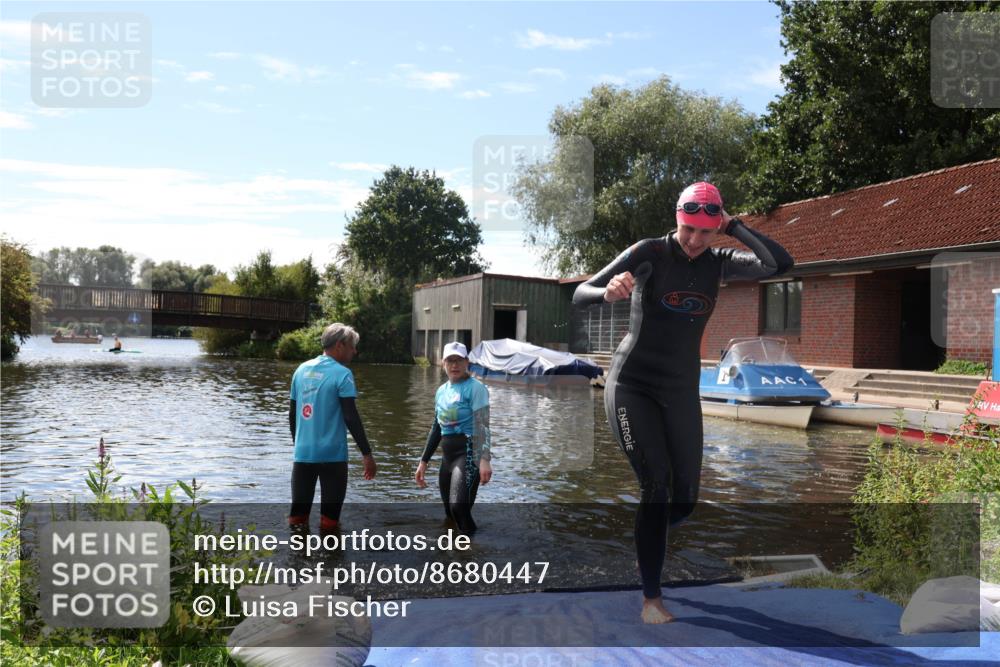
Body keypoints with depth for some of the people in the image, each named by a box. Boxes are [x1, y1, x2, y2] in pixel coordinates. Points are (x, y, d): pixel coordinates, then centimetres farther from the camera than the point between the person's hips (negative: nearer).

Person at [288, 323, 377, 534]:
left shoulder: (302, 369, 9)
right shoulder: (342, 374, -10)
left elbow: (292, 413, 14)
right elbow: (351, 417, -14)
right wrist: (367, 453, -10)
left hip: (303, 453, 5)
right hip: (332, 454, -5)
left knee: (298, 512, 12)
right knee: (329, 516, 4)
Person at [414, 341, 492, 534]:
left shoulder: (475, 388, -6)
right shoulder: (441, 391, 16)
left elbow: (482, 426, -16)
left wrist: (484, 459, -29)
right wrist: (423, 461, 21)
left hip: (468, 453, -8)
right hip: (447, 455, 8)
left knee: (459, 506, -26)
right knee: (450, 513, 10)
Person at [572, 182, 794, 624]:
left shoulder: (718, 263, 1)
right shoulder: (651, 253, -11)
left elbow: (781, 263, -13)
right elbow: (580, 295, -17)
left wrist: (733, 226, -12)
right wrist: (608, 292, -39)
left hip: (682, 391, 5)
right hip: (632, 385, -4)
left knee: (686, 498, 5)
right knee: (656, 484, -16)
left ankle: (644, 537, 38)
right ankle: (650, 599, -3)